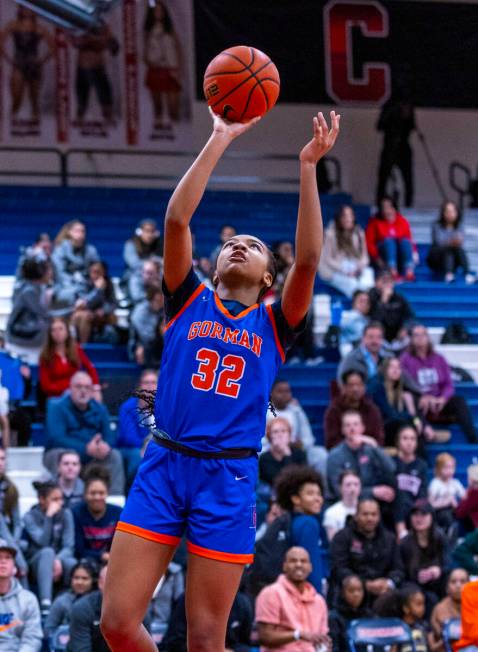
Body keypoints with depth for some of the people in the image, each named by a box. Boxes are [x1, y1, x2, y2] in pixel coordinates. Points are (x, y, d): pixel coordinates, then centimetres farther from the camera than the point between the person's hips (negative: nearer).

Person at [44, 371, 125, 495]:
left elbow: (109, 437, 1)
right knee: (59, 454, -35)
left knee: (115, 455, -17)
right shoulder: (57, 407, -9)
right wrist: (86, 449, -31)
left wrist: (106, 446, -27)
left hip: (91, 457, 4)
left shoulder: (100, 409, 7)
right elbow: (56, 438, -22)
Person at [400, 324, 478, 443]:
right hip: (418, 404, -3)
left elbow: (449, 385, 9)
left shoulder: (439, 359, 14)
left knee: (459, 401, -26)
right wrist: (424, 397, -21)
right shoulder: (405, 359, 3)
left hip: (438, 403, 3)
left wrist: (443, 398, -14)